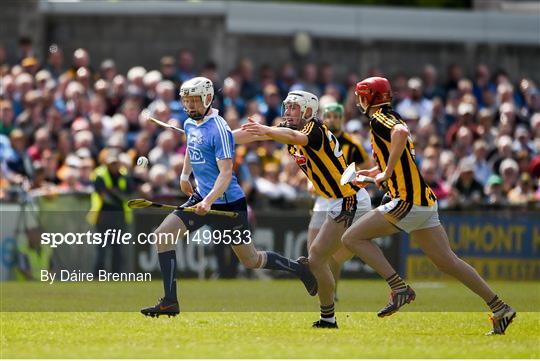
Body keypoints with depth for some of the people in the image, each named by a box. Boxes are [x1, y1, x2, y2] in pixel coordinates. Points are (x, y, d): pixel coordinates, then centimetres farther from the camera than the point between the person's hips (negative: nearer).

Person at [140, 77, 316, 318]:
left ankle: (299, 268, 29)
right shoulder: (189, 125, 7)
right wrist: (185, 174, 21)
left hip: (228, 202, -8)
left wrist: (208, 201, -37)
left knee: (251, 260, 2)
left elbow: (226, 173, -26)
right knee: (162, 235, -8)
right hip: (202, 198, 8)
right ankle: (170, 302, -7)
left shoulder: (219, 130, -20)